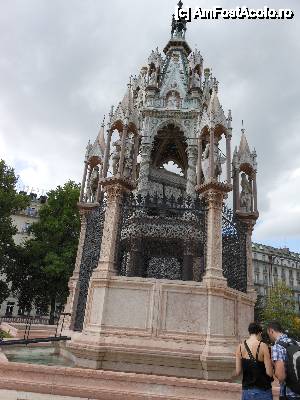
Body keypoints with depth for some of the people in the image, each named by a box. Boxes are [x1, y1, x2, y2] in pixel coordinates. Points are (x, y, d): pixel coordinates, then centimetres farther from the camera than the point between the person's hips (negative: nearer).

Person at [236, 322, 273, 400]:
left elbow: (237, 372, -2)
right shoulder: (263, 346, -14)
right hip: (262, 390, -3)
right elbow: (269, 373, -14)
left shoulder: (240, 347, -3)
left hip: (247, 391, 3)